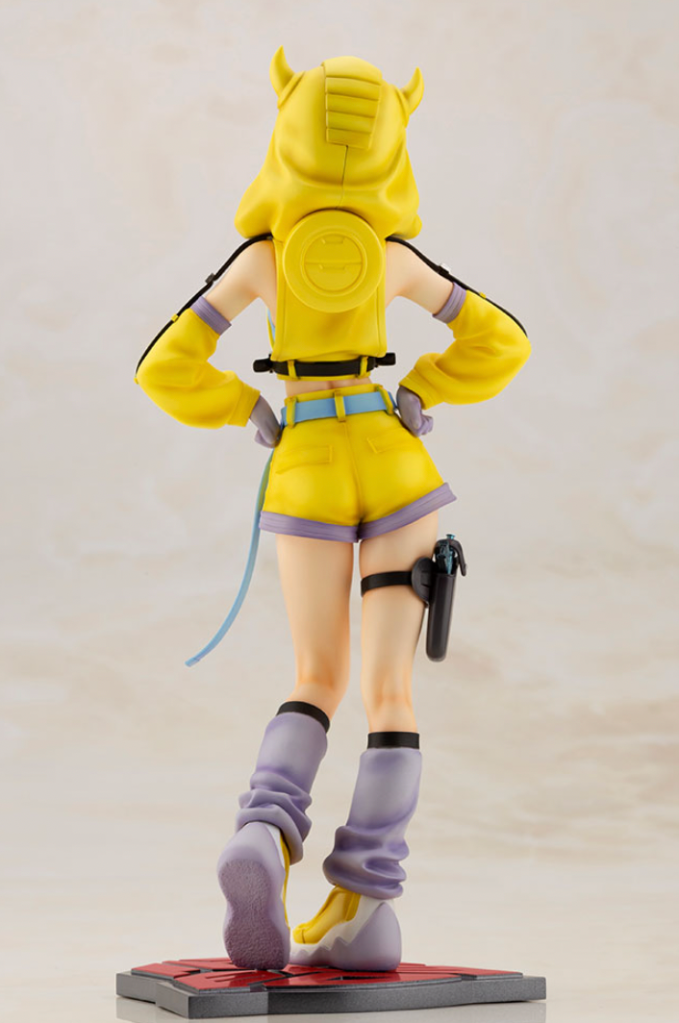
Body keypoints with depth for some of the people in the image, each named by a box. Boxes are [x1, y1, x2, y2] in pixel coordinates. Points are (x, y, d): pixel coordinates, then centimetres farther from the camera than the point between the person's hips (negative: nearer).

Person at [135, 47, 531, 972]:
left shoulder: (260, 257, -5)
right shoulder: (397, 258, -3)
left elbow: (166, 371, -5)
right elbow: (503, 343, 3)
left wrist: (250, 411, 10)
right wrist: (420, 393, 11)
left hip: (307, 478, 0)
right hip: (397, 469, 0)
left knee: (320, 684, 11)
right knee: (388, 687, 0)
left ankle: (266, 834, -17)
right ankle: (365, 906, -9)